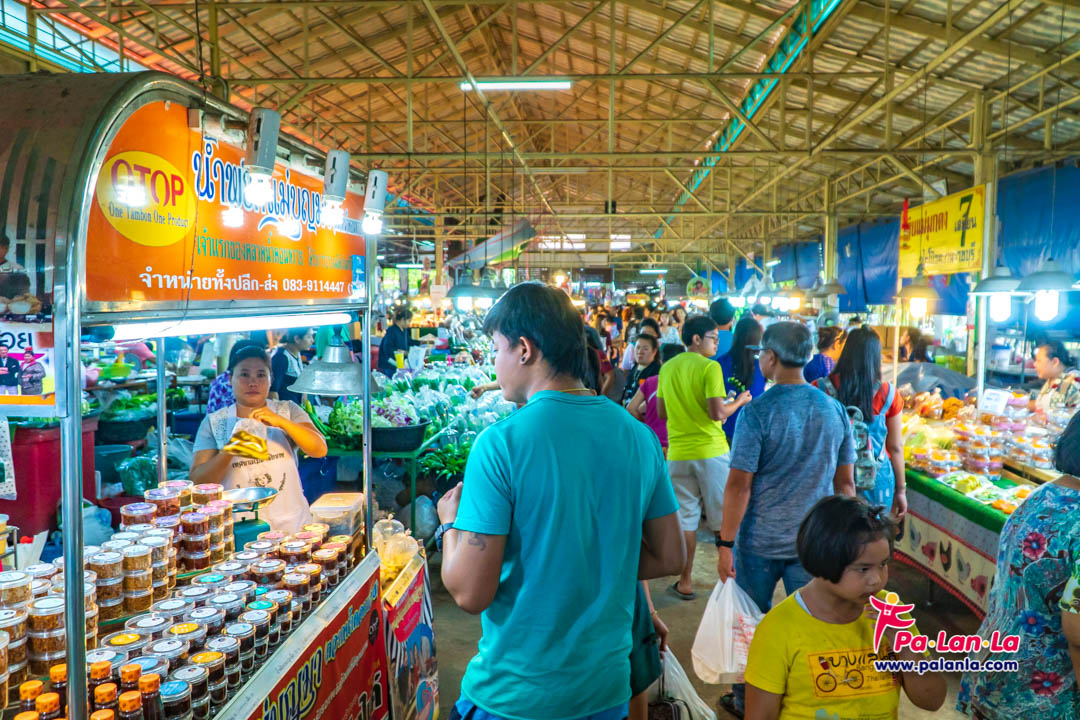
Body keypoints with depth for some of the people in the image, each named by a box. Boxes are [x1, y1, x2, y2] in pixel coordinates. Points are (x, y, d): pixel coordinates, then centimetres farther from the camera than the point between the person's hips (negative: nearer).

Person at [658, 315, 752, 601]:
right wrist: (739, 402, 0)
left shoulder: (667, 368, 7)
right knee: (723, 518, 10)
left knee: (685, 519, 10)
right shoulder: (709, 367, -11)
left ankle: (685, 583, 14)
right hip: (711, 451, -4)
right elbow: (717, 413, -17)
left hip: (678, 453, 4)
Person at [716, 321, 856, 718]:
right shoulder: (834, 409, -1)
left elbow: (739, 484, -16)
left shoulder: (757, 411, -16)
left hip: (760, 540, -3)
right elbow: (845, 483, 5)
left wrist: (725, 543, -9)